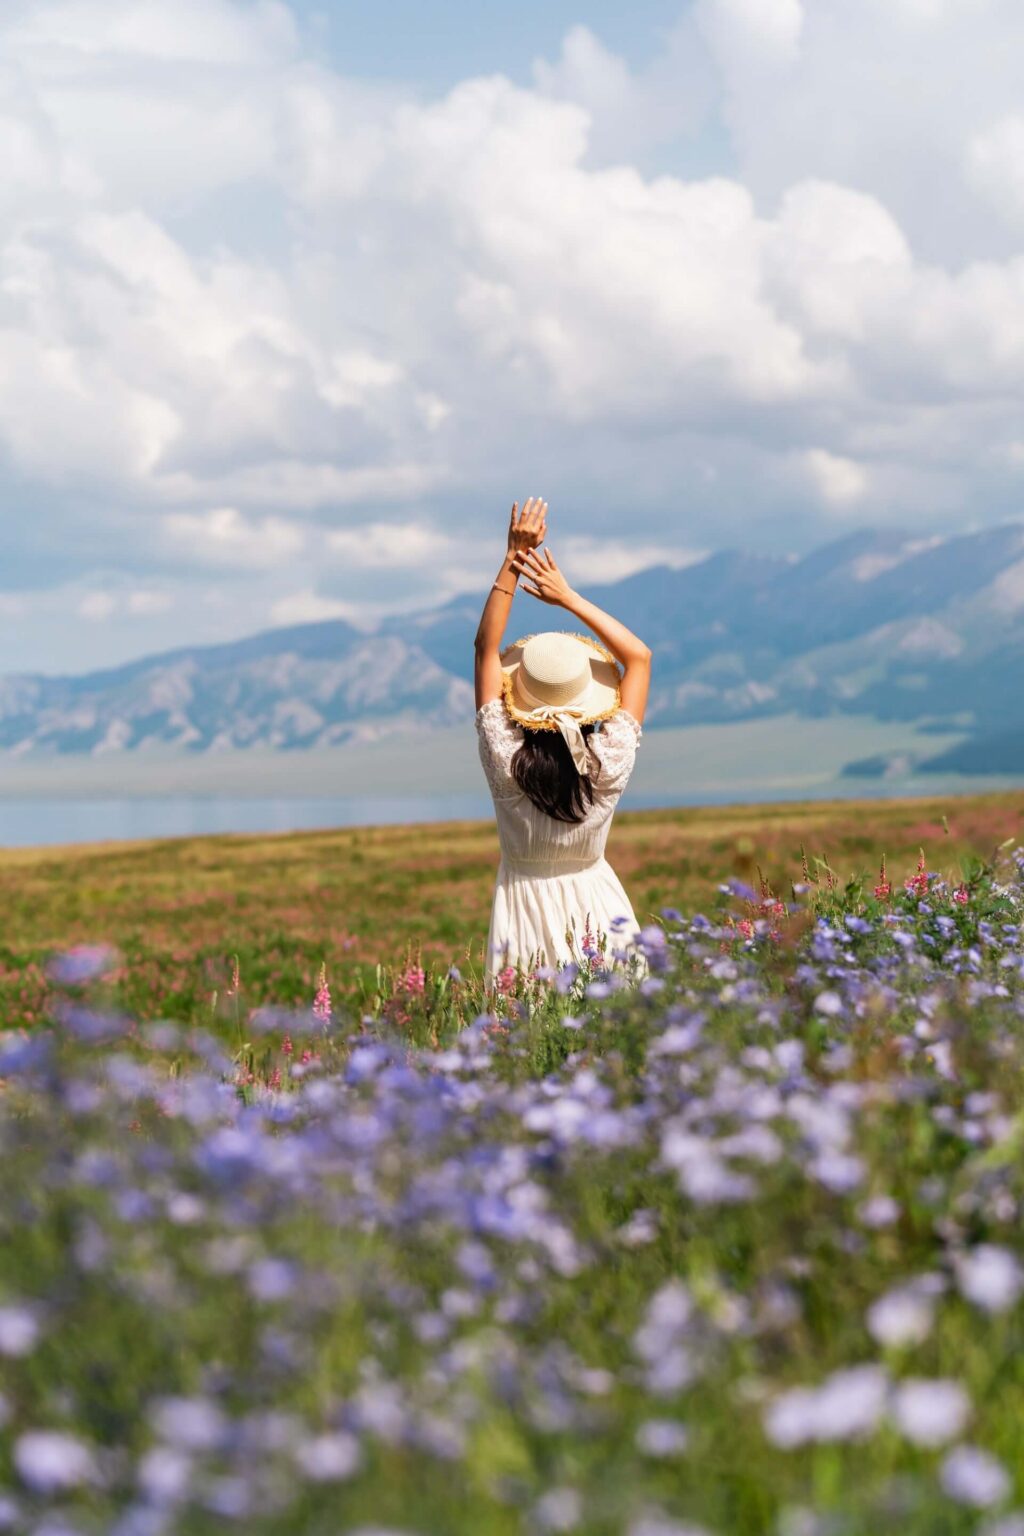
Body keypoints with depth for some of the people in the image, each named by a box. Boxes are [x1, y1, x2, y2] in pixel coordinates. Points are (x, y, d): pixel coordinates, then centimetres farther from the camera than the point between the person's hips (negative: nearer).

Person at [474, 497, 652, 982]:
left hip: (525, 909, 0)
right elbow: (639, 656, -8)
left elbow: (487, 647, -12)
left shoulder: (506, 763, -18)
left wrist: (513, 558, -14)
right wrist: (568, 597, -11)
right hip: (596, 912, 0)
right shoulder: (610, 766, -18)